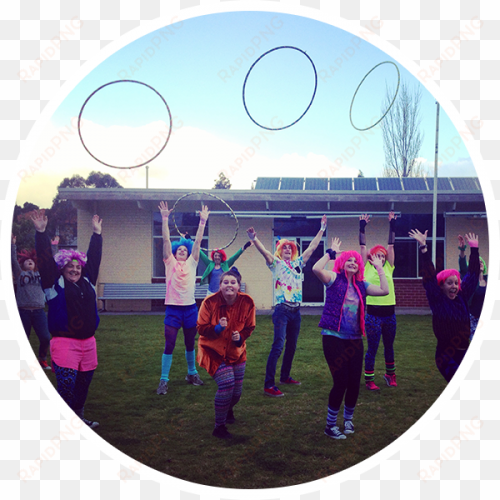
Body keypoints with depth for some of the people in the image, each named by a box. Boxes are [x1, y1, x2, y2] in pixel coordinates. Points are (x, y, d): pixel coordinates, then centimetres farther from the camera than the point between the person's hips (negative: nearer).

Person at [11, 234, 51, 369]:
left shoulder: (41, 274, 18)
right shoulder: (19, 274, 13)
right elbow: (13, 260, 3)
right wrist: (13, 244, -2)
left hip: (39, 311, 1)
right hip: (23, 311, -1)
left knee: (45, 338, -7)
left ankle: (42, 359, 15)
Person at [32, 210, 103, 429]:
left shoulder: (87, 281, 12)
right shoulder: (55, 284, -1)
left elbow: (94, 258, 17)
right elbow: (45, 259, -7)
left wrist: (97, 233, 19)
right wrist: (41, 232, -13)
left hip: (88, 342, 6)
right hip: (64, 343, -5)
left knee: (83, 383, 13)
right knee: (66, 385, -11)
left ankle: (78, 418, 29)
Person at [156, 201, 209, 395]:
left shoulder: (191, 263, 8)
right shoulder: (170, 262, 3)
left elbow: (198, 241, 2)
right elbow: (166, 240, -4)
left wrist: (203, 221, -3)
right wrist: (165, 219, -11)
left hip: (190, 308, 2)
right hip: (173, 308, -2)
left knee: (190, 344, 15)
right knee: (169, 345, -5)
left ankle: (192, 373, 33)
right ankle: (163, 381, 2)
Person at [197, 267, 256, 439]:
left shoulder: (247, 302, -10)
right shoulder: (210, 302, -19)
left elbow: (249, 327, 3)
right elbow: (202, 329, -13)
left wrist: (240, 337, -16)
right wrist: (218, 328, -30)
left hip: (236, 351, 4)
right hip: (214, 350, -4)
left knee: (236, 390, 8)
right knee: (226, 383, -20)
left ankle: (228, 410, 47)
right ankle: (219, 426, 0)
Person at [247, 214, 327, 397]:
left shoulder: (298, 263, 15)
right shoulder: (276, 263, 0)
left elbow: (312, 247, 19)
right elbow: (264, 251, -18)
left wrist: (322, 229, 20)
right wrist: (254, 239, -35)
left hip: (295, 311, 6)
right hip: (282, 310, -6)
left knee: (291, 346, 15)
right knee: (278, 346, -13)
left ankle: (285, 377, 31)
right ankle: (269, 385, -14)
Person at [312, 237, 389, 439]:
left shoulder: (361, 285, 11)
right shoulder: (334, 279, -3)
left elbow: (384, 291, 1)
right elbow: (316, 269, -21)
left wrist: (379, 268, 5)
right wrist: (331, 252, -11)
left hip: (355, 340, 5)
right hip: (334, 338, -5)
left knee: (354, 382, 6)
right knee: (341, 381, -8)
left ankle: (348, 419, 31)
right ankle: (330, 425, 10)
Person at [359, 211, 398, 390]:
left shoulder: (388, 268, 8)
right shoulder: (367, 268, 1)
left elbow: (391, 245, 7)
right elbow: (362, 246, -1)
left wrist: (392, 225, 6)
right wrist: (362, 226, -2)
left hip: (389, 313, 4)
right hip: (373, 313, -4)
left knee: (389, 346, 18)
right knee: (372, 348, 1)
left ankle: (390, 374, 36)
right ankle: (369, 379, 12)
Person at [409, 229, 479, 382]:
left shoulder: (462, 298, 7)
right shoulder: (437, 300, -5)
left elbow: (473, 274, 13)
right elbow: (429, 276, -13)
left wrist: (474, 249, 14)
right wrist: (423, 247, -18)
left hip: (464, 353, 5)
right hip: (446, 356, -5)